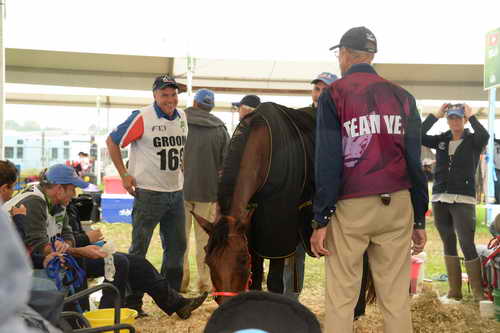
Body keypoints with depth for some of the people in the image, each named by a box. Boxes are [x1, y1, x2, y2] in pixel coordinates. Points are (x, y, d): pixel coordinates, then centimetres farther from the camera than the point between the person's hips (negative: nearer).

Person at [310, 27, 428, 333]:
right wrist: (420, 219, 14)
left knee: (340, 299, 3)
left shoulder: (334, 95, 0)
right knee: (397, 300, 6)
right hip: (397, 206, 3)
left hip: (351, 207, -3)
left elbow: (327, 162, -6)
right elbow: (415, 161, 9)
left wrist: (321, 220, -5)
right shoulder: (403, 97, 10)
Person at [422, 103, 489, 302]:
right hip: (440, 199, 4)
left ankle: (478, 292, -2)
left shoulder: (472, 141, 2)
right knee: (448, 246, 9)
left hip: (463, 200, -4)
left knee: (467, 245, -11)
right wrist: (435, 116, -3)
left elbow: (484, 136, -21)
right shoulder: (441, 140, 12)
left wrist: (471, 116, -10)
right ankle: (454, 290, 16)